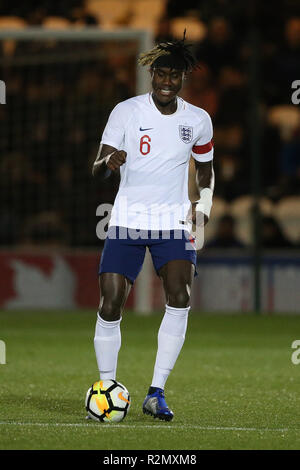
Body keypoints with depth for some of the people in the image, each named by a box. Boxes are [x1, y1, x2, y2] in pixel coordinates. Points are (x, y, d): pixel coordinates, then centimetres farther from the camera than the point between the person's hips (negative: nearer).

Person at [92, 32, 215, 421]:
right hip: (127, 221, -1)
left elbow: (205, 168, 20)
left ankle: (155, 394, -14)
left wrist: (204, 203, 1)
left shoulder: (198, 120, 4)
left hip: (174, 221, 1)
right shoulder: (126, 111, -4)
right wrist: (108, 161, -31)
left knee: (180, 297, -20)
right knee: (110, 304, -9)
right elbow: (97, 169, -7)